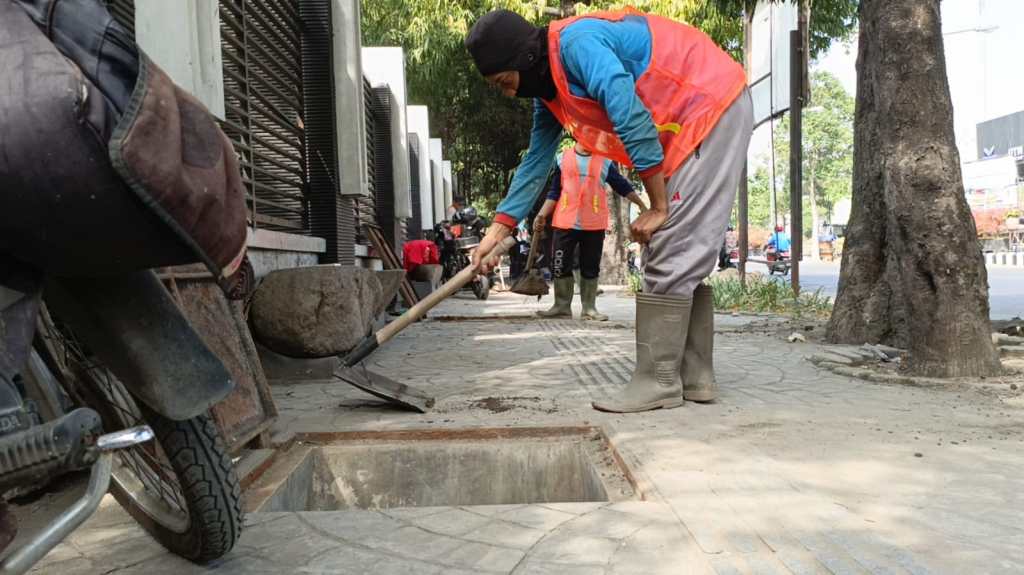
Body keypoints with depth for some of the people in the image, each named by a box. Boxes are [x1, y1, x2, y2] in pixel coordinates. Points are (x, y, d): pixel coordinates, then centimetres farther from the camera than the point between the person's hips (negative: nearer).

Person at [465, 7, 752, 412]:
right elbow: (536, 161, 15)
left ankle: (659, 380, -8)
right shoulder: (549, 89, 9)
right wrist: (499, 228, 13)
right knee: (682, 255, 6)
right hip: (687, 123, 10)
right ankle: (693, 375, 10)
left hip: (713, 105, -9)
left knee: (672, 252, -13)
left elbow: (633, 121, -26)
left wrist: (659, 206, -18)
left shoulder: (577, 43, -22)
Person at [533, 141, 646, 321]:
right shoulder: (563, 158, 8)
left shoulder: (605, 161, 7)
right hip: (565, 223, 0)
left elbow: (623, 186, 14)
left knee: (591, 268, 4)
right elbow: (554, 192, 10)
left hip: (594, 225, 0)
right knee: (560, 266, 0)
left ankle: (589, 308, 12)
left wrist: (642, 205, 16)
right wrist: (542, 215, 2)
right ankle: (562, 306, 10)